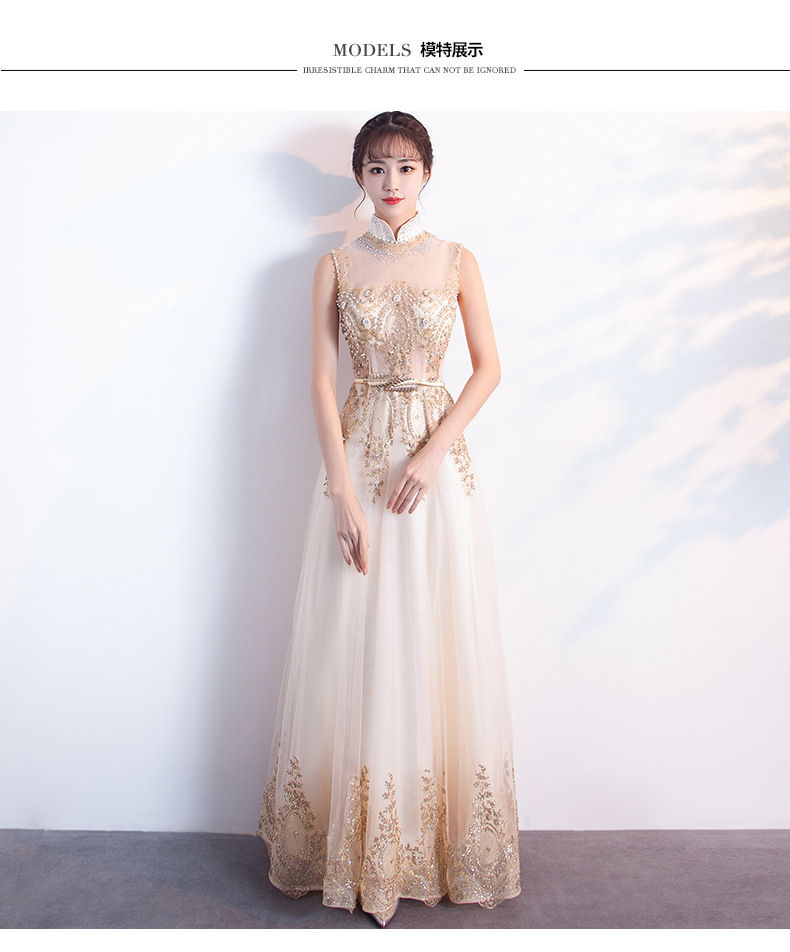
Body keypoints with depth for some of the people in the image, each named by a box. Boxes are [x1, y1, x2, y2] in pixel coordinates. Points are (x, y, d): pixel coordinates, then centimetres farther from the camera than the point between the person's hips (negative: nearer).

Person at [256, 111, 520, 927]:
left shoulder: (456, 262, 6)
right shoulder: (336, 267, 4)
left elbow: (489, 368, 4)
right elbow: (321, 382, -2)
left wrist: (431, 453, -10)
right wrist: (345, 497, -11)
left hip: (438, 456, 1)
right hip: (359, 456, 0)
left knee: (439, 642, 4)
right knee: (356, 645, 3)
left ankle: (439, 841, 25)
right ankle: (357, 848, 22)